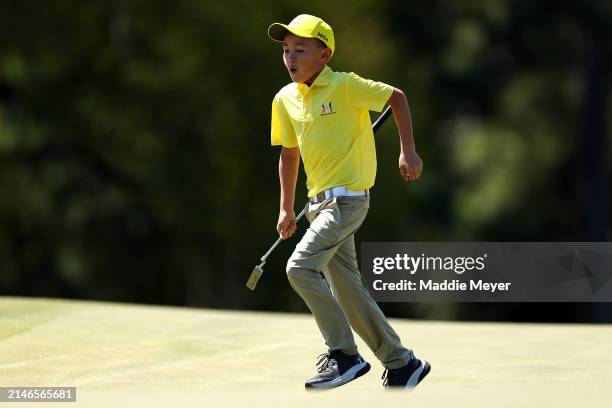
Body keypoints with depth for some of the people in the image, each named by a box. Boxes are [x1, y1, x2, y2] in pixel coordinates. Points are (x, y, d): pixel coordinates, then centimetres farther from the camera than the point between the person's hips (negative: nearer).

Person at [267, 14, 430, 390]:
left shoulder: (345, 86, -11)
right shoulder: (285, 99, 8)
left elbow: (396, 96, -1)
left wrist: (409, 151, -5)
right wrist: (287, 209, 17)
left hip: (348, 198, -8)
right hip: (320, 202, 8)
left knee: (301, 267, -22)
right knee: (347, 291, 9)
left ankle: (344, 355, -14)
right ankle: (403, 364, 21)